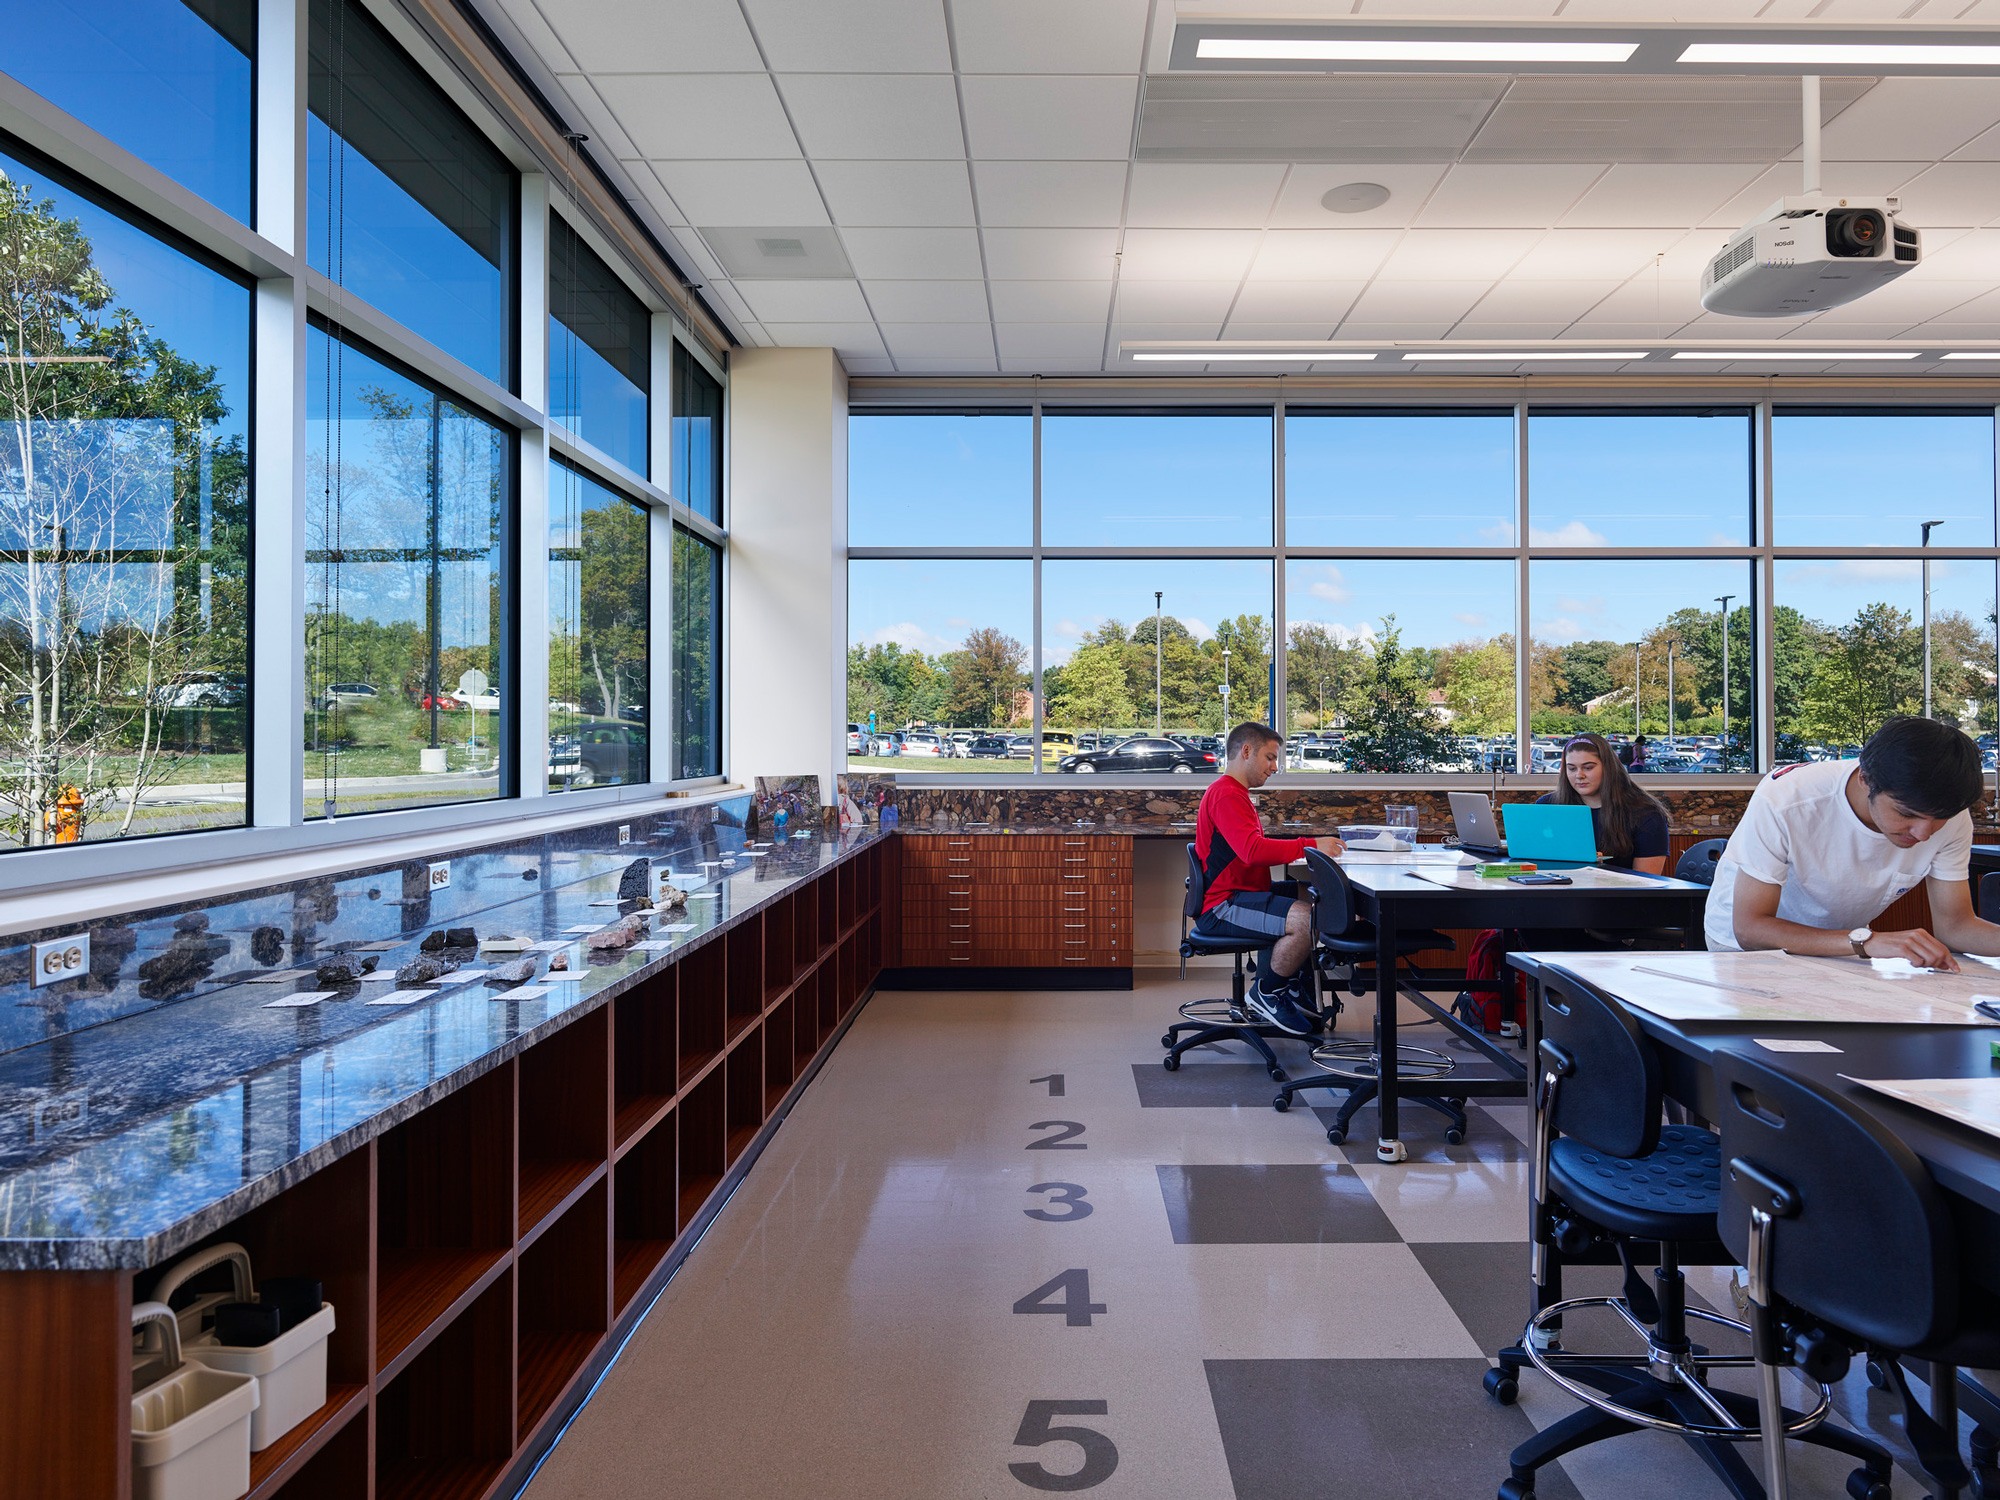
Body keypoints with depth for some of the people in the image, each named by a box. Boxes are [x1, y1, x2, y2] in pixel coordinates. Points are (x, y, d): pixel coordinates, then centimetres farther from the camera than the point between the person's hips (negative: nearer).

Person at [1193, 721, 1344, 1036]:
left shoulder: (1235, 794, 24)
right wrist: (1310, 845, -22)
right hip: (1221, 907, -11)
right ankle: (1265, 995, -6)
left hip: (1242, 897, 11)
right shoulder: (1226, 794, -13)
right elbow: (1253, 850, -26)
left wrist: (1300, 850, 8)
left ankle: (1291, 991, 14)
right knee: (1309, 919, -26)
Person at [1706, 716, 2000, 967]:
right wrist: (1865, 941, -39)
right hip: (1744, 944, -4)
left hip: (1845, 945, 4)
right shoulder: (1782, 802, -30)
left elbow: (1954, 924, -7)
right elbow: (1749, 928, -29)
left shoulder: (1950, 816, -15)